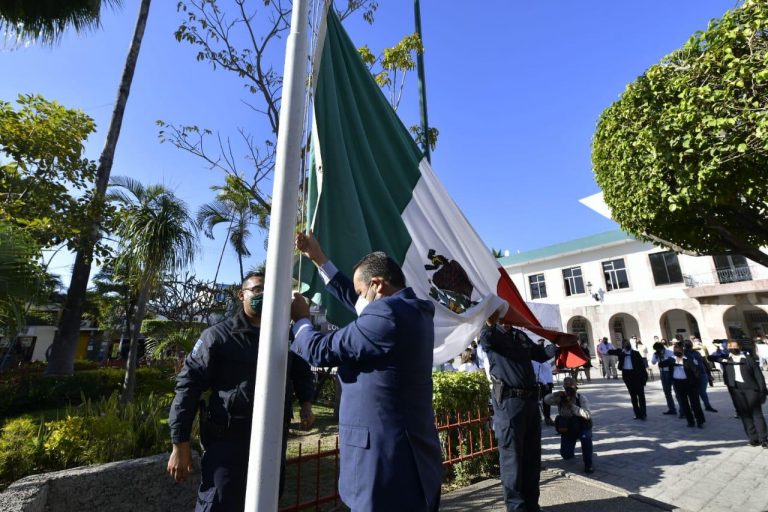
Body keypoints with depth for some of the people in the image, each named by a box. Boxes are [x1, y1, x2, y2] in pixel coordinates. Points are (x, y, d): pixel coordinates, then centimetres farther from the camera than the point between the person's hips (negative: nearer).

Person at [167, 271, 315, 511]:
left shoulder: (284, 337, 6)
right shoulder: (219, 336, -6)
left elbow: (302, 372, 18)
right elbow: (189, 384, -7)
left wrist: (306, 403, 1)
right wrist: (180, 443, -10)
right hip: (227, 440, -4)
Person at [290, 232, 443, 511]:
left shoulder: (386, 314, -24)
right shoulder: (413, 309, 6)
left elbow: (319, 351, -15)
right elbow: (355, 299, 16)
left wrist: (300, 319, 5)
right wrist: (319, 258, 20)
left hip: (388, 461, -9)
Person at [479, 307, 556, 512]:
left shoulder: (521, 335, 16)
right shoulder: (491, 333, -6)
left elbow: (540, 354, 22)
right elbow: (485, 339, -30)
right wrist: (489, 323, -51)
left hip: (530, 399, 7)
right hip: (508, 401, -7)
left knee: (532, 454, 15)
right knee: (512, 455, 1)